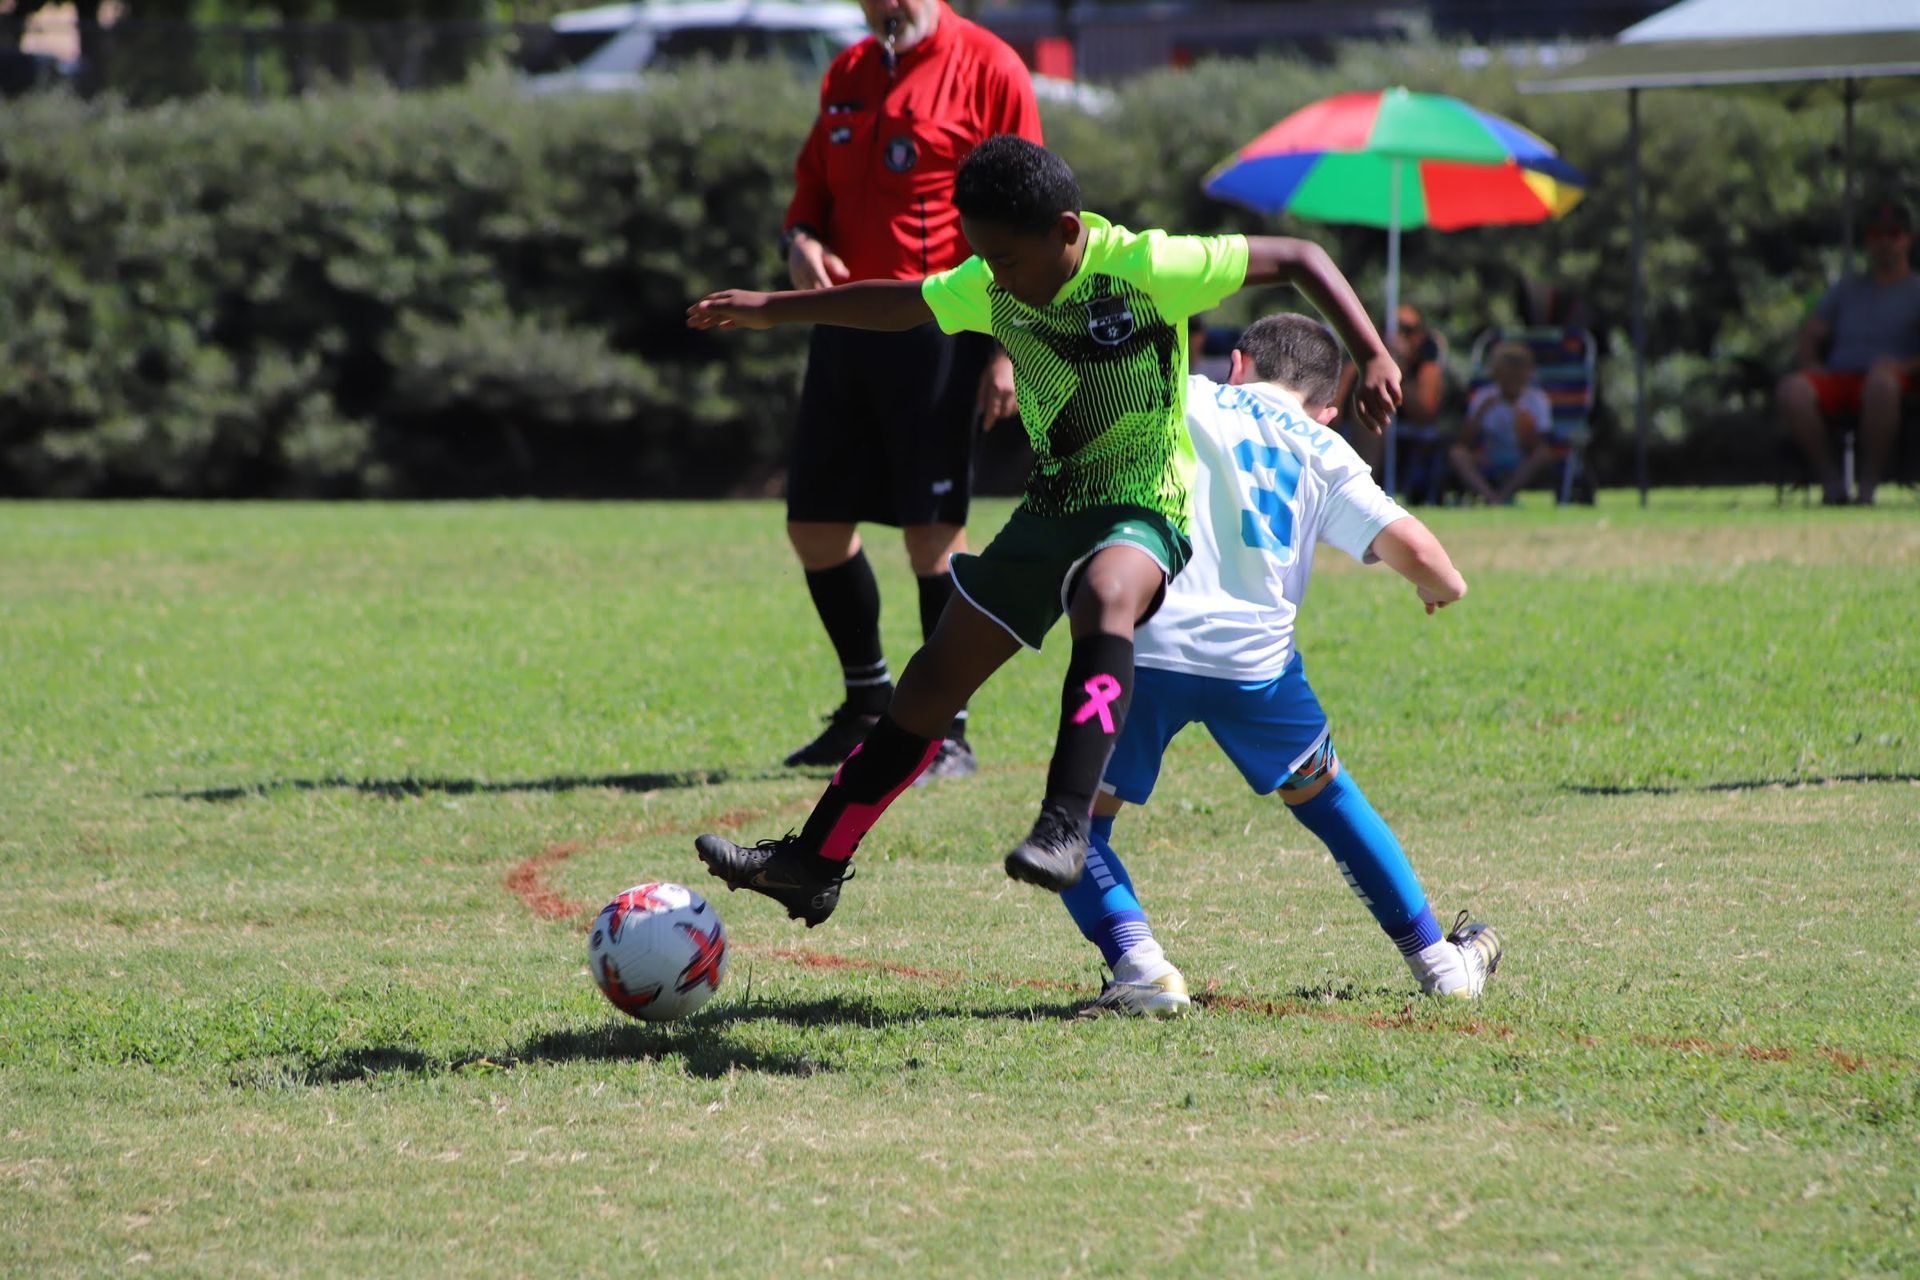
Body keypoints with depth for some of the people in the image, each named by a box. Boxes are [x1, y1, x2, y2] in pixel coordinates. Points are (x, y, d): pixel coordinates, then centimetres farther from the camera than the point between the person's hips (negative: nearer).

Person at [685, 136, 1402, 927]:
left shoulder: (1147, 268, -19)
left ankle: (1067, 821, -49)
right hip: (1049, 509, 6)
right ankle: (814, 866, 18)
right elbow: (898, 305, 17)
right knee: (932, 683, 7)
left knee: (1106, 596, -41)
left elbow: (1299, 259, -15)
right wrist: (771, 310, 22)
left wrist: (1373, 357, -25)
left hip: (1143, 509, -6)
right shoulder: (991, 289, -2)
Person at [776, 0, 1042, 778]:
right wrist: (800, 241, -1)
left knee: (932, 531, -6)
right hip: (844, 327, 7)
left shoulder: (986, 67, -5)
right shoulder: (847, 75, 15)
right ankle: (868, 702, 28)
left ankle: (946, 734, 2)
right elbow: (812, 184, 23)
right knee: (814, 524, 10)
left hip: (937, 329, -7)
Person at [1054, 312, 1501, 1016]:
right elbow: (1409, 547, 3)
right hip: (1254, 657, 2)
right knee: (1324, 795, 29)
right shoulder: (1322, 451, 16)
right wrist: (1444, 584, 24)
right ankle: (1439, 959, 33)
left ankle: (1139, 966, -12)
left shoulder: (1183, 398, 16)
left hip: (1142, 639, -2)